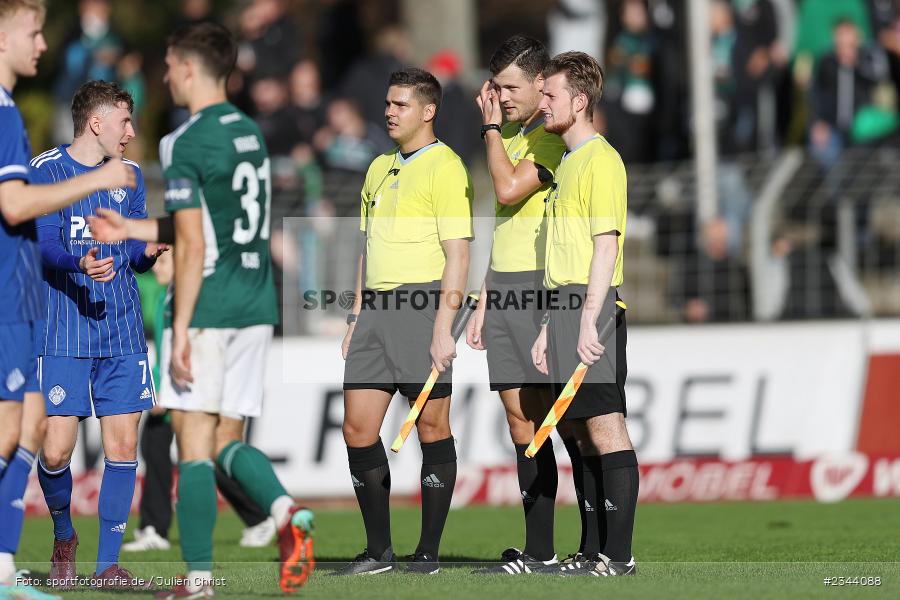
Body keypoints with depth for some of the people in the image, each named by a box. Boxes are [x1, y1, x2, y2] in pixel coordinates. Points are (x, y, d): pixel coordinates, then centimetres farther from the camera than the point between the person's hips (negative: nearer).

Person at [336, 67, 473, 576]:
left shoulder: (445, 167, -6)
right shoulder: (380, 168, 19)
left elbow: (458, 253, -11)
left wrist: (443, 329, -17)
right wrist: (356, 319, 19)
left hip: (423, 305, -8)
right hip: (376, 309, 8)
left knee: (432, 428, -2)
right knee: (358, 428, 2)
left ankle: (429, 552, 4)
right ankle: (379, 549, 9)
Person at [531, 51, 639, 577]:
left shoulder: (600, 160, -9)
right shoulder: (568, 163, 21)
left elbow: (606, 245, -16)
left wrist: (588, 321, -21)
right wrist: (549, 329, 22)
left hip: (592, 308, -10)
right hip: (566, 307, 10)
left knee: (606, 427, -10)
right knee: (586, 433, 10)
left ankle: (619, 555, -12)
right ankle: (597, 551, 13)